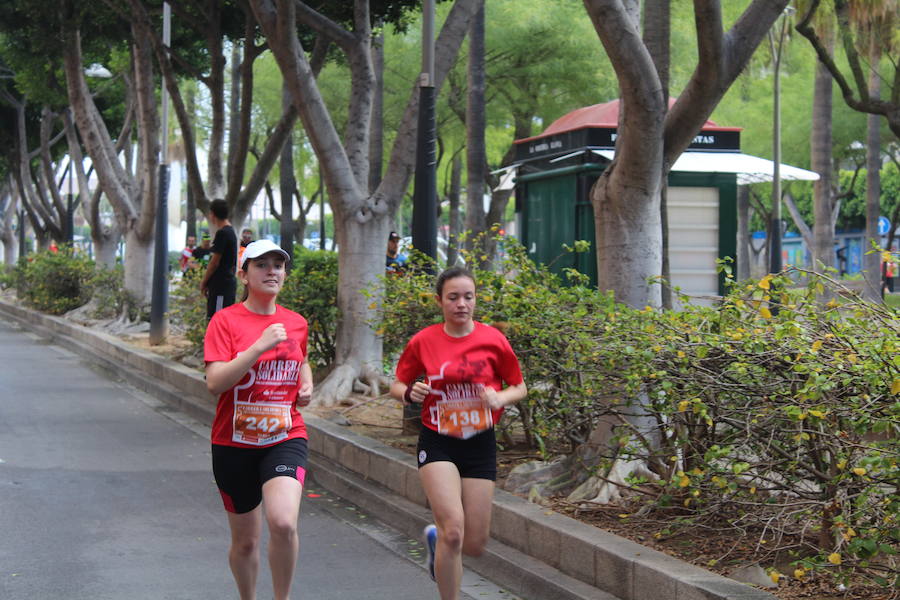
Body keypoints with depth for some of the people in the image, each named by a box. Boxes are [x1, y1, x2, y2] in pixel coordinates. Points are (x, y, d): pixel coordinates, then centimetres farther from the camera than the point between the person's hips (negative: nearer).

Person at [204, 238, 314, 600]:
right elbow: (215, 382, -20)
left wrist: (307, 384, 7)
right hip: (235, 444, -1)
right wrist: (261, 345, -25)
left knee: (283, 522, -24)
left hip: (285, 438, 1)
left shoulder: (297, 323, 6)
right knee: (245, 540, 11)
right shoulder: (226, 320, -7)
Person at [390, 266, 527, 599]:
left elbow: (519, 388, 6)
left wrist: (500, 397, -15)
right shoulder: (423, 342, -4)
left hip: (480, 446, 2)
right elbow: (397, 386, 8)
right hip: (438, 444, -2)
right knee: (453, 530, -20)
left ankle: (436, 539, 38)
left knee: (475, 544, 3)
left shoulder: (493, 340, -4)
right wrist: (410, 392, -15)